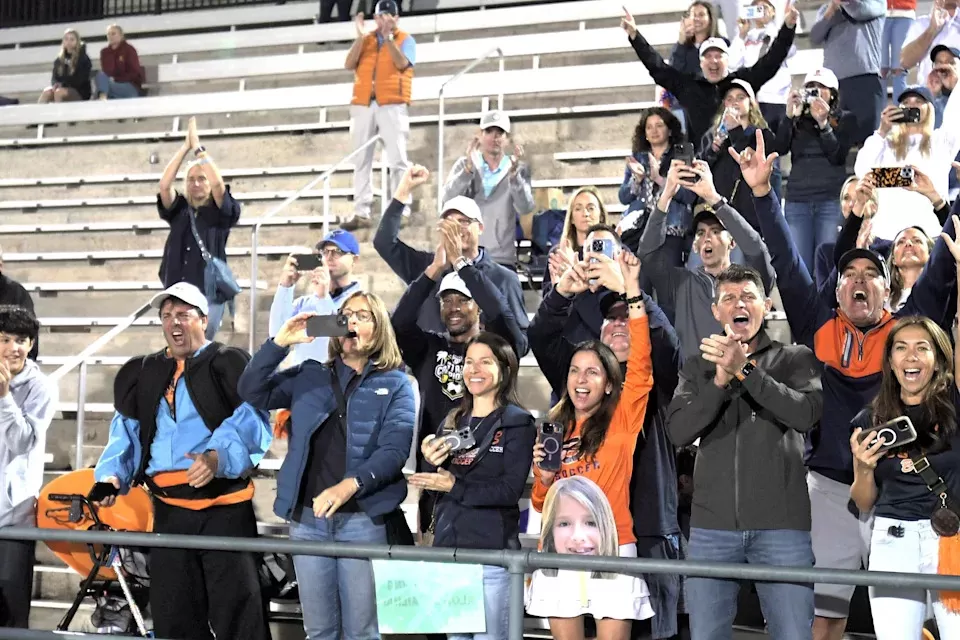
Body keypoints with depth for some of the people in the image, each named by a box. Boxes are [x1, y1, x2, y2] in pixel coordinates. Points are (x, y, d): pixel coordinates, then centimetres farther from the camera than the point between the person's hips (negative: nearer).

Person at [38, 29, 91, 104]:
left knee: (59, 92, -34)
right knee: (47, 92, -26)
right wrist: (56, 84, -14)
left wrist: (62, 84, -21)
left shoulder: (83, 59, -4)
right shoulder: (60, 60, 12)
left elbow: (79, 80, -12)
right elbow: (54, 77, 10)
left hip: (79, 92, -4)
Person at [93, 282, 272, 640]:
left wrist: (218, 457, -30)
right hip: (169, 509, 6)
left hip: (224, 507, -5)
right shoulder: (144, 374, 19)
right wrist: (112, 474, -3)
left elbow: (250, 422, -12)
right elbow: (126, 433, 15)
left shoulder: (229, 365, 2)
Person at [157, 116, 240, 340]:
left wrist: (197, 147, -7)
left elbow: (218, 184, -13)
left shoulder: (220, 213, 5)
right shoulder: (179, 211, 12)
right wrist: (186, 146, -5)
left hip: (209, 294, -3)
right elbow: (164, 185, -3)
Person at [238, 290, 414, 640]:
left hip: (363, 519, -3)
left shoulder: (395, 385, 3)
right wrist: (281, 342, -5)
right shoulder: (309, 376, 14)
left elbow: (394, 450, -9)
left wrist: (351, 484, -25)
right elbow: (252, 392, 5)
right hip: (307, 518, 3)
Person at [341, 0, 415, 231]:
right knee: (361, 160, 1)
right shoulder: (365, 40, 16)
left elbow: (402, 63, -10)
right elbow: (349, 64, 2)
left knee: (397, 160, -7)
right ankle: (361, 213, 2)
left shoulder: (405, 39, 8)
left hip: (392, 105, -3)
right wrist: (360, 36, -5)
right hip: (363, 105, 3)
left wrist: (388, 37, -17)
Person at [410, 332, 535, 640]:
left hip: (492, 552, -6)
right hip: (447, 547, 6)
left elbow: (511, 490, -14)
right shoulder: (452, 422, 12)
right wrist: (430, 463, -9)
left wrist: (455, 486, -15)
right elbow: (431, 486, 12)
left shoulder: (517, 423, -4)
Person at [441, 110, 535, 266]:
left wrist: (513, 173, -20)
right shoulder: (464, 164, 8)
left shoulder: (519, 168, 6)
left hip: (503, 259, 0)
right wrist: (469, 168, -20)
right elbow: (448, 199, -7)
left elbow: (525, 208, -7)